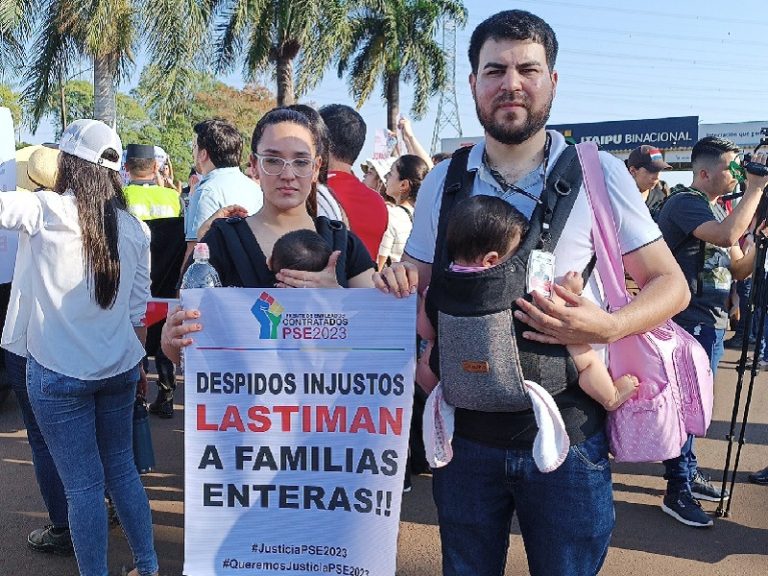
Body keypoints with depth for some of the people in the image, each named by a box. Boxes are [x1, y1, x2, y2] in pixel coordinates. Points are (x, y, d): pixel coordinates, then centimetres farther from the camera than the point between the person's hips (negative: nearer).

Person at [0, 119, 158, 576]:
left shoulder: (45, 210, -10)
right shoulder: (134, 228, 1)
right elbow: (138, 310, 7)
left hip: (59, 373, -4)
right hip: (120, 368, 5)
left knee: (84, 484, 6)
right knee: (122, 466, 19)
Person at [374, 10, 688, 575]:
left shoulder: (599, 175, -6)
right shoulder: (443, 182, 2)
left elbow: (671, 284, -3)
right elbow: (415, 284, 11)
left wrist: (608, 326, -22)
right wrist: (396, 281, -12)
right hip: (464, 429, 3)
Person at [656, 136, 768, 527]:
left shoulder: (718, 208, 15)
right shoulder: (685, 203, -12)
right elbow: (726, 234, -32)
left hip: (712, 322, 9)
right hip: (689, 321, -9)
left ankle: (688, 473, 30)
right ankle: (677, 492, 6)